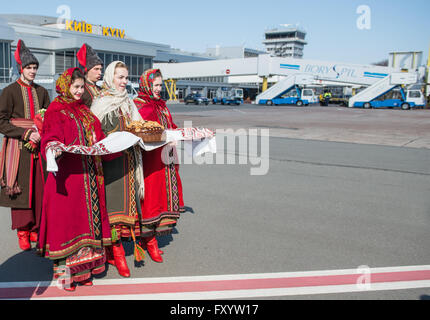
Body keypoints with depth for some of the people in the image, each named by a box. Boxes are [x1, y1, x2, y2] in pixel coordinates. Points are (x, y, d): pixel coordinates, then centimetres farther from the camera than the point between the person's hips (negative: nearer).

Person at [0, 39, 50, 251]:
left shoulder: (42, 92, 12)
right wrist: (26, 134, -15)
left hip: (40, 146, 4)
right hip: (18, 148, -4)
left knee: (40, 188, 4)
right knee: (20, 189, -1)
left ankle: (36, 229, 16)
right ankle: (22, 233, 11)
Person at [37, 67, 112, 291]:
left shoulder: (84, 110, 19)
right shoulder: (55, 110, -1)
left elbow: (98, 135, 19)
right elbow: (50, 138, -13)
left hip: (89, 173, 7)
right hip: (67, 173, -7)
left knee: (87, 214, 9)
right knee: (66, 216, -2)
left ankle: (82, 266, 20)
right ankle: (64, 271, 9)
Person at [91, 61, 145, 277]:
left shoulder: (128, 103, 18)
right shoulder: (101, 103, -3)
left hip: (128, 159, 7)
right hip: (110, 159, -7)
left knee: (126, 198, 6)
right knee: (113, 200, -8)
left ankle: (110, 250, 16)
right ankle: (117, 252, 0)